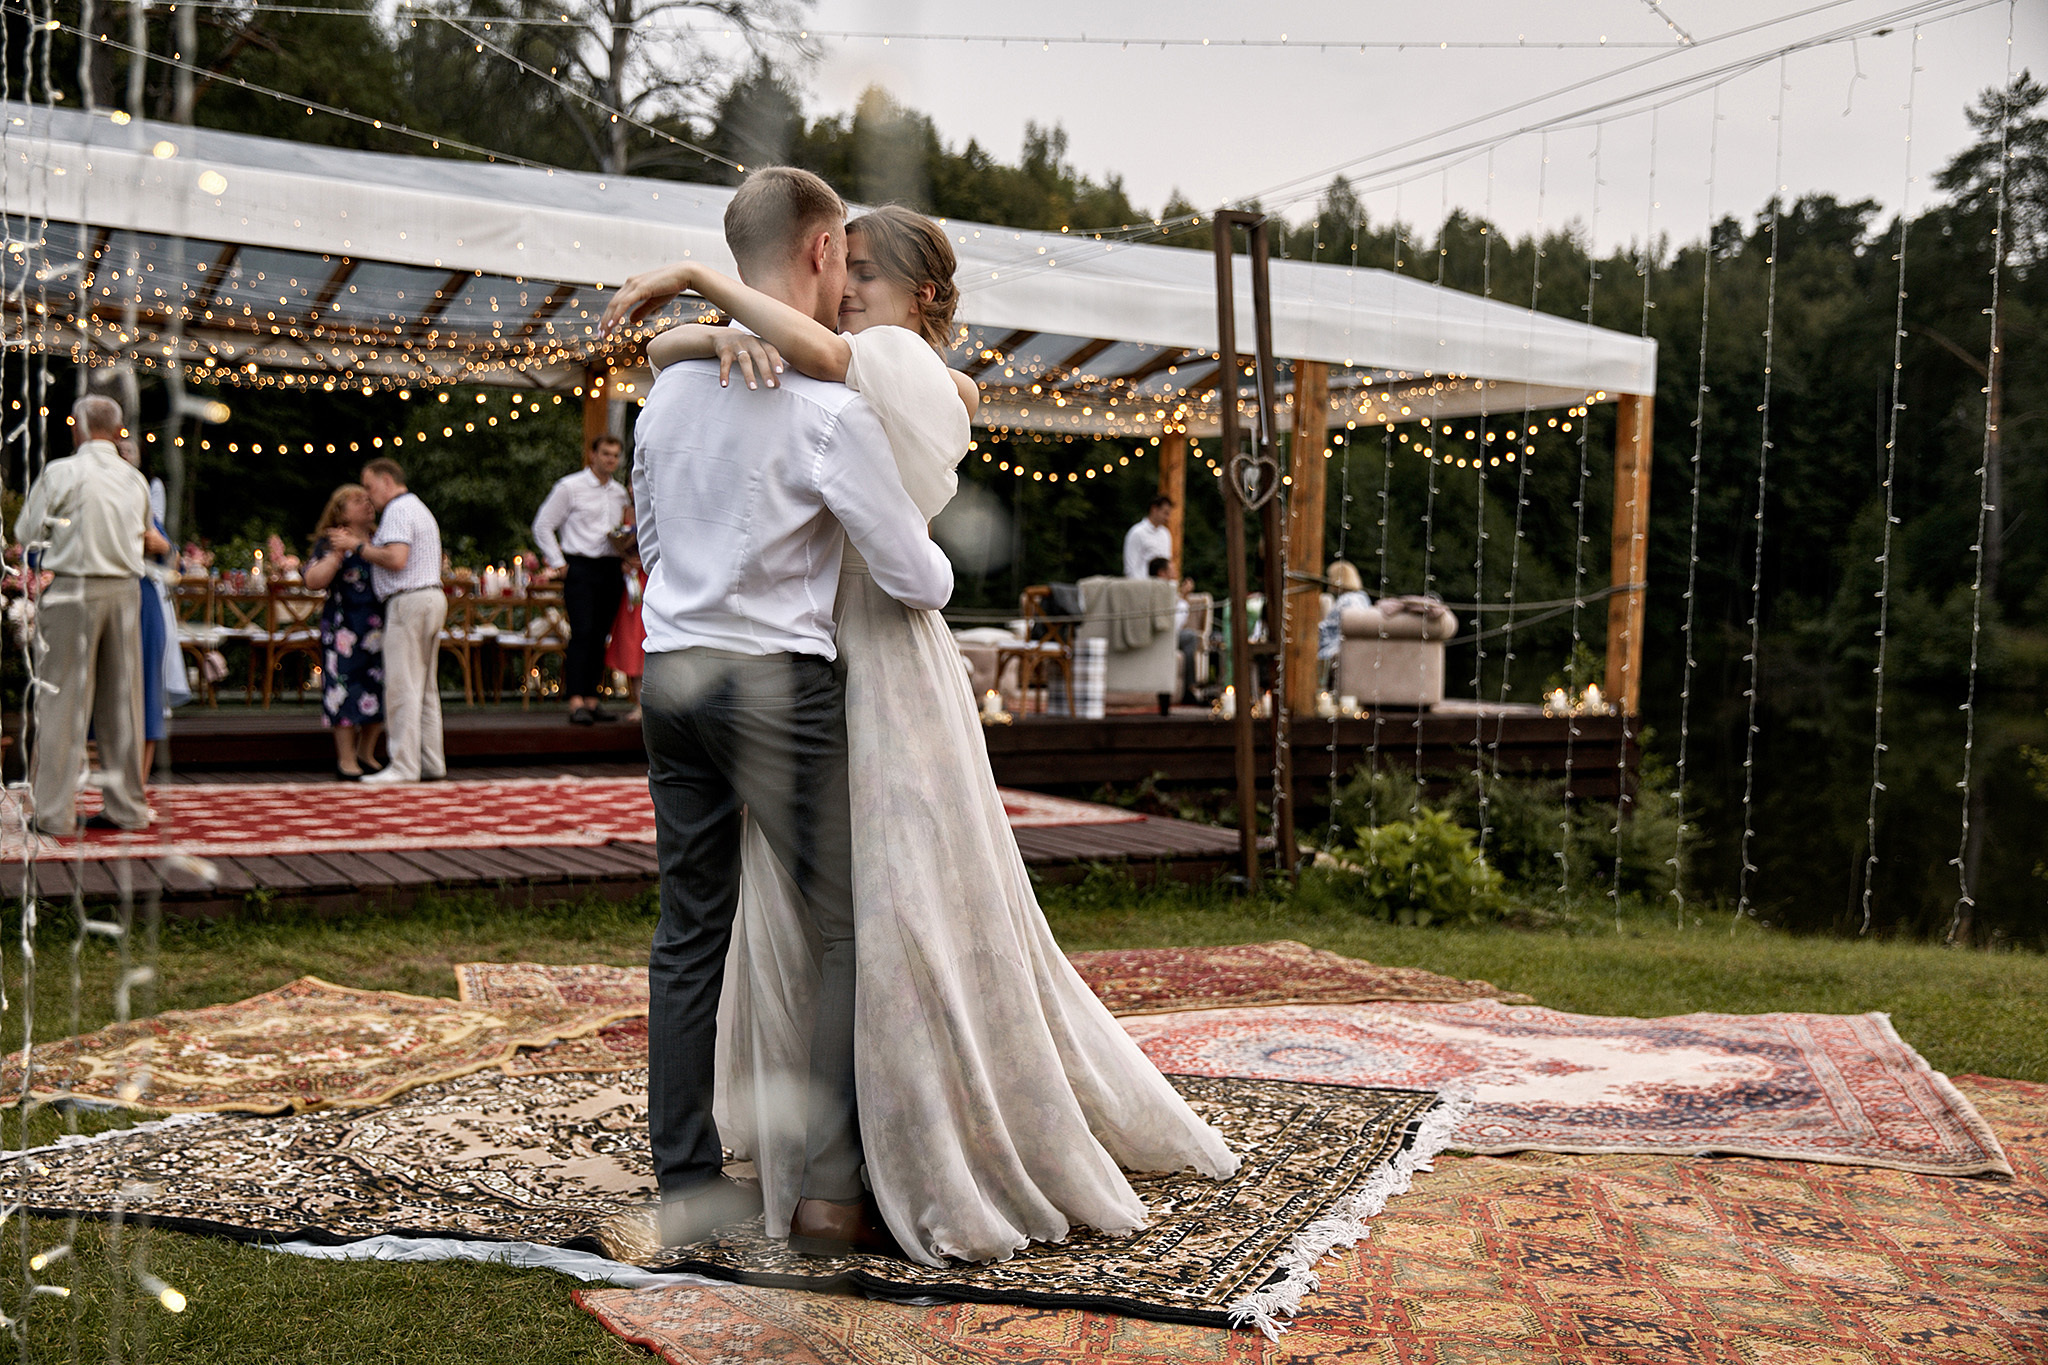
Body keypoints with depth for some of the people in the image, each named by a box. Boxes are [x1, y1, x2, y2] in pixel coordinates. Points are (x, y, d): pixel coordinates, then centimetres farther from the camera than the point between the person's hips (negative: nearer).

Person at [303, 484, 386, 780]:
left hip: (379, 626, 5)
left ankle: (366, 755, 17)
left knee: (378, 688, 5)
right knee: (345, 687, -7)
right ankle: (346, 760, -1)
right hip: (344, 627, -5)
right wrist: (337, 554, -20)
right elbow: (313, 580, -12)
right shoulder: (329, 541, 0)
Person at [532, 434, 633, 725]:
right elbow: (543, 526, 1)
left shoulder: (619, 492, 16)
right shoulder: (570, 487, 0)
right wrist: (558, 564, -4)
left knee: (599, 635, 6)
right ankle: (576, 703, -17)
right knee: (582, 633, -14)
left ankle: (591, 699, 11)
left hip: (610, 569, 5)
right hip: (580, 567, -5)